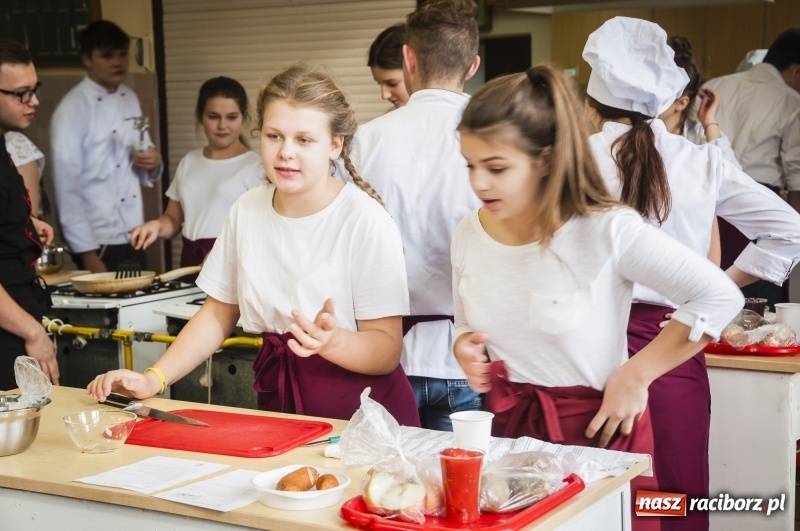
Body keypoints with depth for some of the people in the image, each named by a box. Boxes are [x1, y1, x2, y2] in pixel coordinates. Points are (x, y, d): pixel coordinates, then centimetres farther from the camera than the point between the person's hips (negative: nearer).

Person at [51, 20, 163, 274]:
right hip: (97, 243, -6)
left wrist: (152, 164, -6)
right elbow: (67, 186, -14)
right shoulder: (72, 109, -12)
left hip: (134, 239, 6)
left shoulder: (130, 99, 9)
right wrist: (87, 253, -15)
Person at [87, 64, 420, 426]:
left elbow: (387, 349, -11)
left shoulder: (365, 222, -12)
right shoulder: (247, 210, 4)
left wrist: (330, 341, -30)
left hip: (361, 413, -4)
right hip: (278, 405, 4)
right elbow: (218, 313, 13)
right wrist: (153, 379, 2)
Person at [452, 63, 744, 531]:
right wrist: (467, 347, -7)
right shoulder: (469, 235, -1)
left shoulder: (607, 230, -18)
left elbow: (721, 297, -14)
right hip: (509, 427, 5)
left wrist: (635, 377, -12)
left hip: (596, 430, -4)